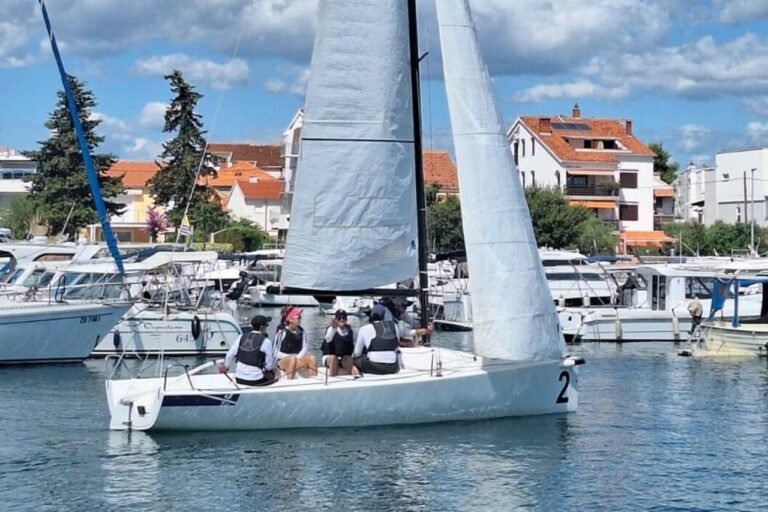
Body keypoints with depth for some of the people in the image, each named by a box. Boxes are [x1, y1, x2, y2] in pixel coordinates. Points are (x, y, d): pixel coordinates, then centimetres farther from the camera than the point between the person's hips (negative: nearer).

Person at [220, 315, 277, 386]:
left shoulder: (241, 337, 1)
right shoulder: (266, 341, -13)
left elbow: (230, 355, 7)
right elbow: (269, 366, -9)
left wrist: (226, 367, 26)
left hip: (239, 380, 5)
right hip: (256, 381, -5)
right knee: (275, 371, 22)